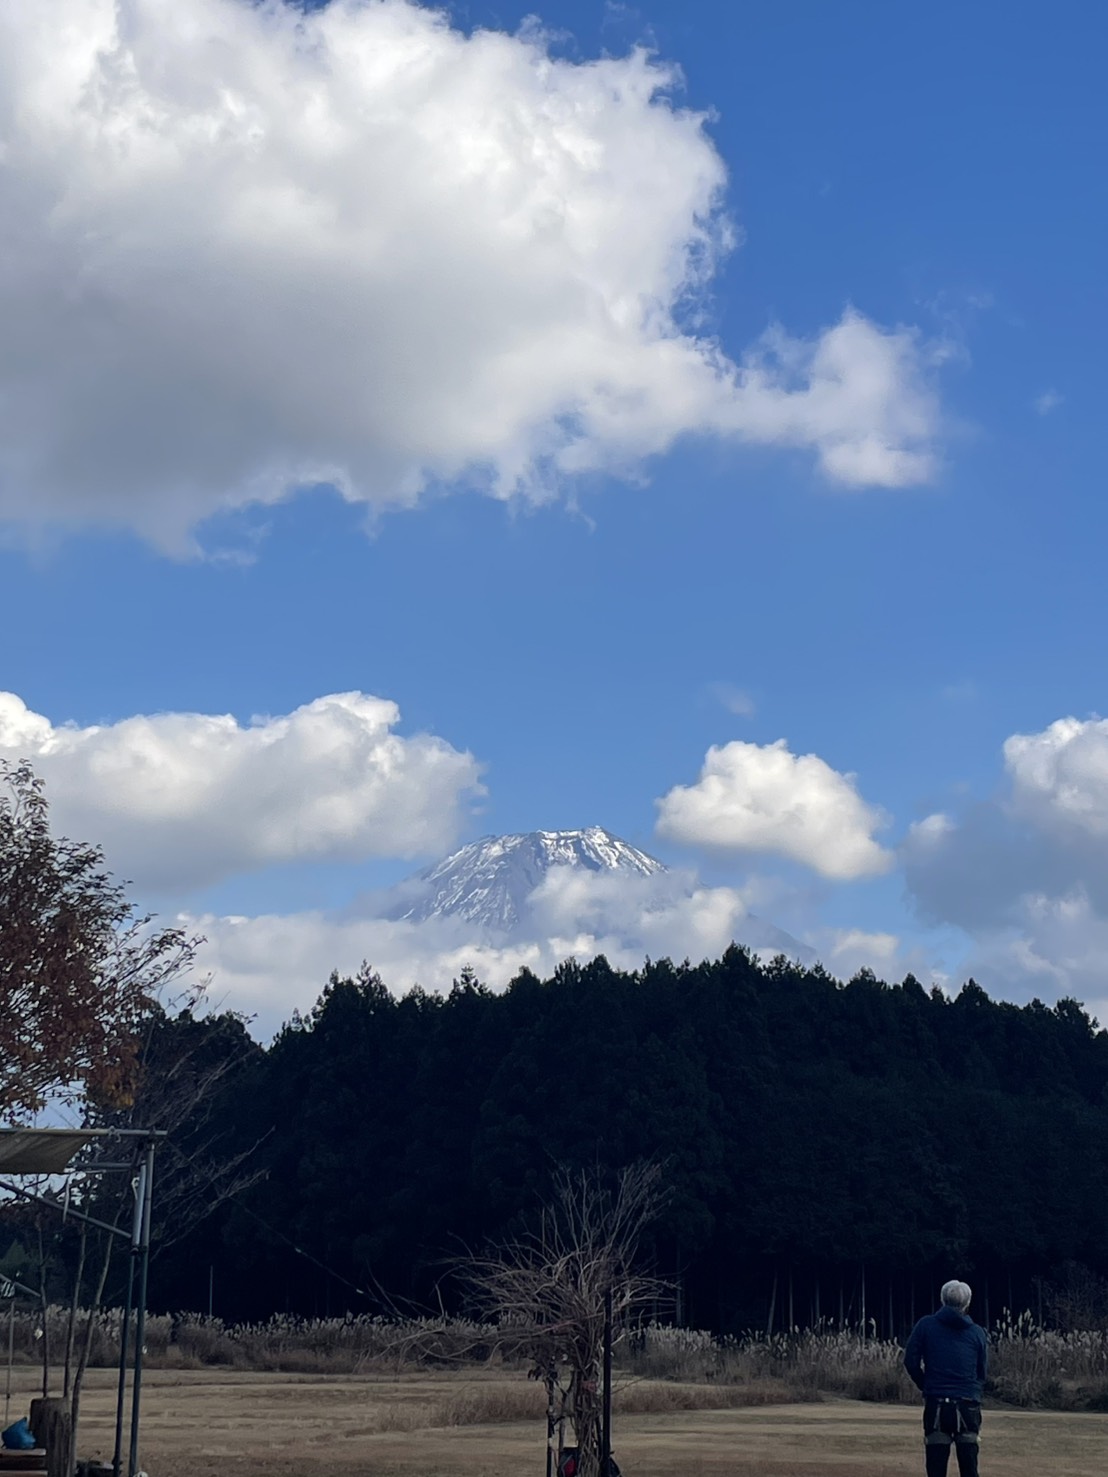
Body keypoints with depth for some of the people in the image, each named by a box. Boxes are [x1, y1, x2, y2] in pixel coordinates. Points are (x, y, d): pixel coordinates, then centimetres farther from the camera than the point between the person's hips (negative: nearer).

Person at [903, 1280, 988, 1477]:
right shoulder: (977, 1333, 6)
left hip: (936, 1404, -1)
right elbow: (983, 1372, 9)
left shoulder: (926, 1325, 3)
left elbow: (911, 1361, 1)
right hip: (968, 1405, 1)